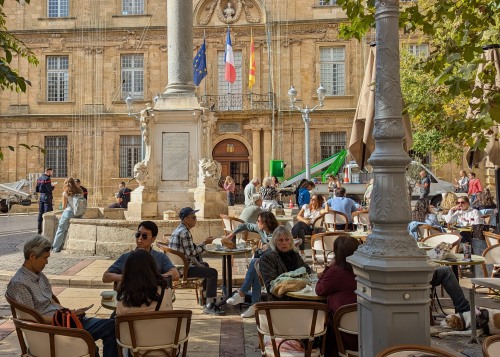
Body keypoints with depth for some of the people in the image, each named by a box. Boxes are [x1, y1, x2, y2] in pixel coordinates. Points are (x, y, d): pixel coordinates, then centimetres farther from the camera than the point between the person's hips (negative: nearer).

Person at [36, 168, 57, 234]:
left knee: (40, 213, 11)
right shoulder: (47, 179, -13)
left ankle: (39, 230, 15)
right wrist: (53, 185, -2)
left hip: (41, 196, 8)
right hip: (47, 196, -8)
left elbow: (36, 190, 16)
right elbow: (49, 189, -19)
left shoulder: (39, 178, 13)